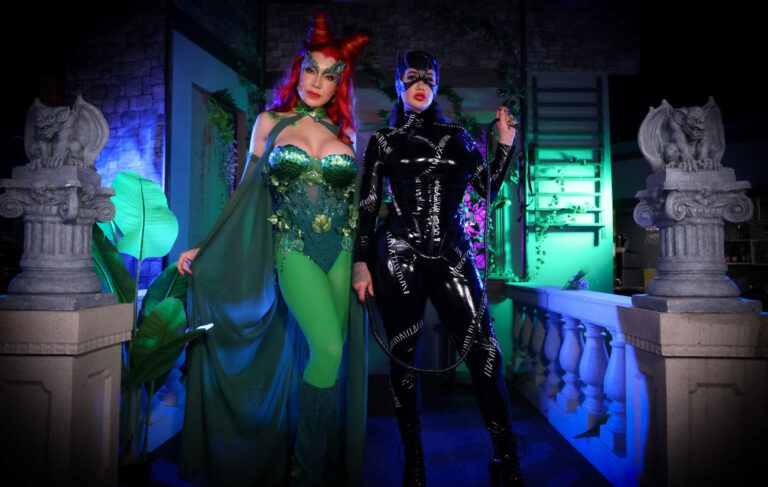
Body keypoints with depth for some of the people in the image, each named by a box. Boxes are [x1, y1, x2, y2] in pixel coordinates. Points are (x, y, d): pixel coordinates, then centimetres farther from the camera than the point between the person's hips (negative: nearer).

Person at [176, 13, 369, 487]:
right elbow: (248, 193, 9)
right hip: (294, 250, -2)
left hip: (340, 252, 3)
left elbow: (356, 202, 12)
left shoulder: (345, 135, 12)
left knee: (330, 356, 3)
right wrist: (206, 248, 4)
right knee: (327, 350, -15)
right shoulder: (270, 122, 8)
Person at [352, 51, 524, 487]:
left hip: (452, 251, 1)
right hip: (399, 255, -1)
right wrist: (361, 263, -1)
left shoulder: (457, 137, 16)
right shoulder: (384, 140, 11)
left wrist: (506, 144, 9)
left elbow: (489, 188, 16)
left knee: (485, 352, -7)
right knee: (403, 358, 3)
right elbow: (367, 206, 6)